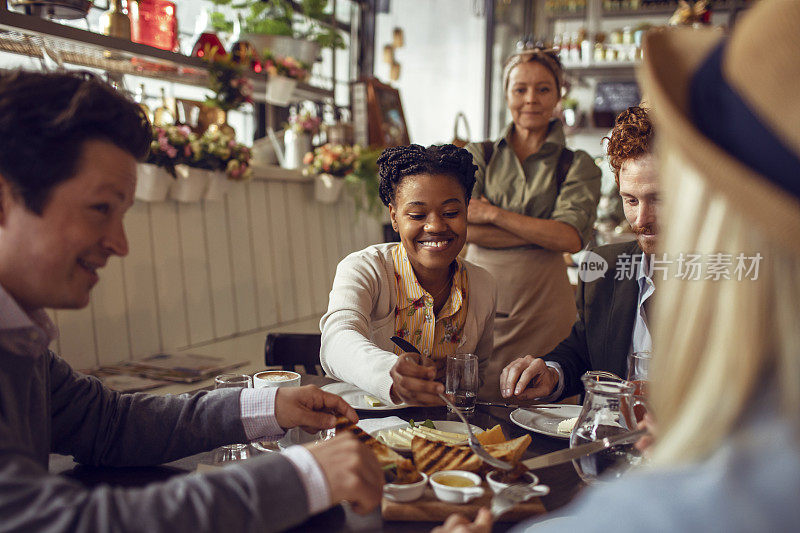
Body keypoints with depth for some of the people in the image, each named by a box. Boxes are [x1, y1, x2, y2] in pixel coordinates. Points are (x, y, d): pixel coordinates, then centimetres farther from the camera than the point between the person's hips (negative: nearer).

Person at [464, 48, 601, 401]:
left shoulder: (577, 166, 6)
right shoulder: (478, 157, 10)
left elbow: (571, 237, -9)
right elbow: (461, 227, -5)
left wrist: (493, 214, -10)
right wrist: (542, 232, -10)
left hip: (541, 308, -1)